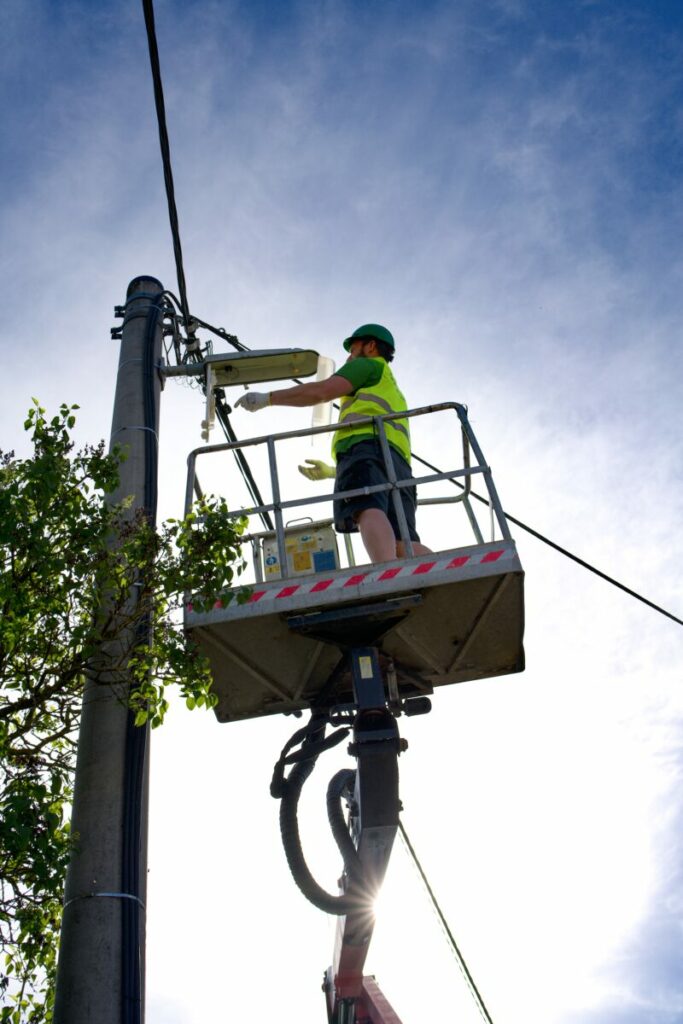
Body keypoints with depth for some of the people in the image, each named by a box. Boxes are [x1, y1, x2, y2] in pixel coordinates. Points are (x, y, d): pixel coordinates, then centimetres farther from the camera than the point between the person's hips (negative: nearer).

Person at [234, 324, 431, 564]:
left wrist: (267, 397, 11)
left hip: (366, 443, -7)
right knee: (403, 543, -13)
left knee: (368, 510, -33)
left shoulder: (369, 365, 22)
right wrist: (332, 471, 50)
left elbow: (322, 391, 5)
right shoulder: (392, 392, 46)